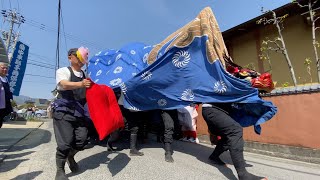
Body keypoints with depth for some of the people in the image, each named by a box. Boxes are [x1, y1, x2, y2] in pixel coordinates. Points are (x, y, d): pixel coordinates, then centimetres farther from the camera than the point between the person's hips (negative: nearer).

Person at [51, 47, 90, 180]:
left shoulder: (85, 76, 14)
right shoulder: (63, 71, -4)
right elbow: (64, 84, -27)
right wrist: (80, 84, -45)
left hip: (78, 113, 6)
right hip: (63, 112, -5)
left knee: (82, 139, 1)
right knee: (65, 142, -7)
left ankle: (70, 156, 32)